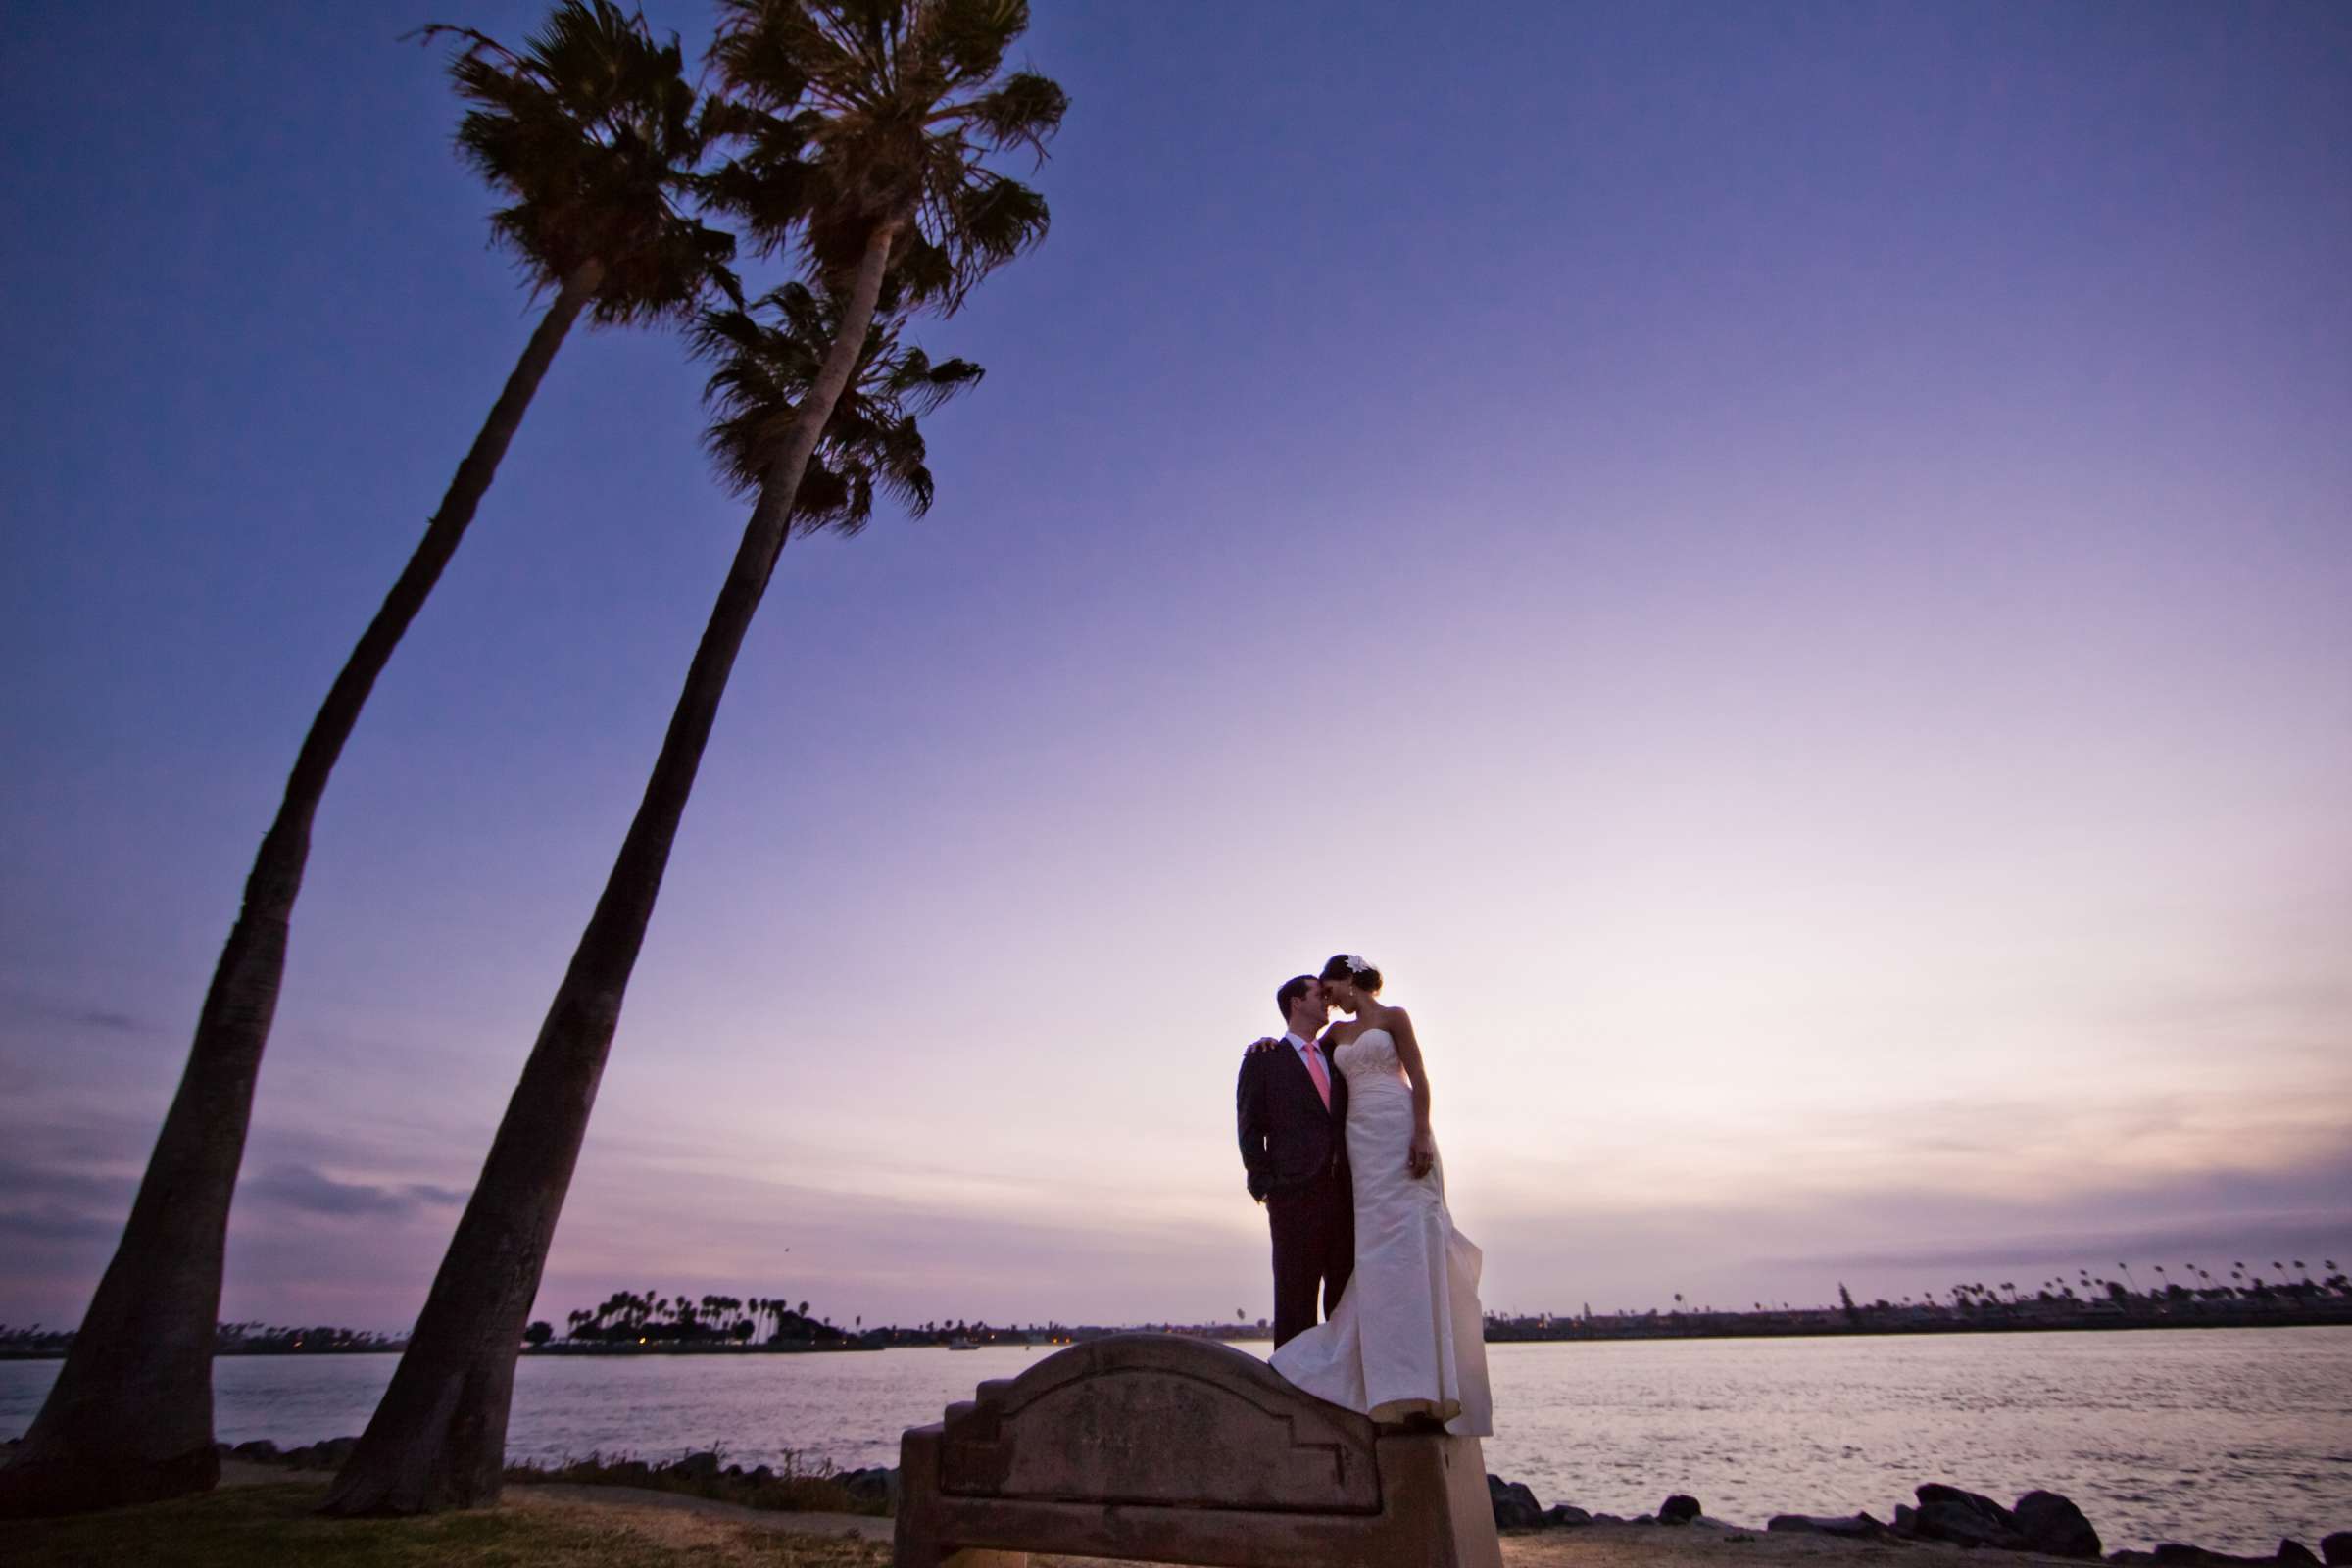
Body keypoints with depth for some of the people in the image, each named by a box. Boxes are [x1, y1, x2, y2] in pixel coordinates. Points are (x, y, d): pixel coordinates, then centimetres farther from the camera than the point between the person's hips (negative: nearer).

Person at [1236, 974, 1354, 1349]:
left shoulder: (1337, 1058, 21)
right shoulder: (1263, 1059, 7)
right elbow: (1250, 1129, 2)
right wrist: (1265, 1188, -7)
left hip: (1346, 1193, 4)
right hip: (1296, 1193, -4)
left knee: (1346, 1298, 5)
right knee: (1296, 1301, -2)